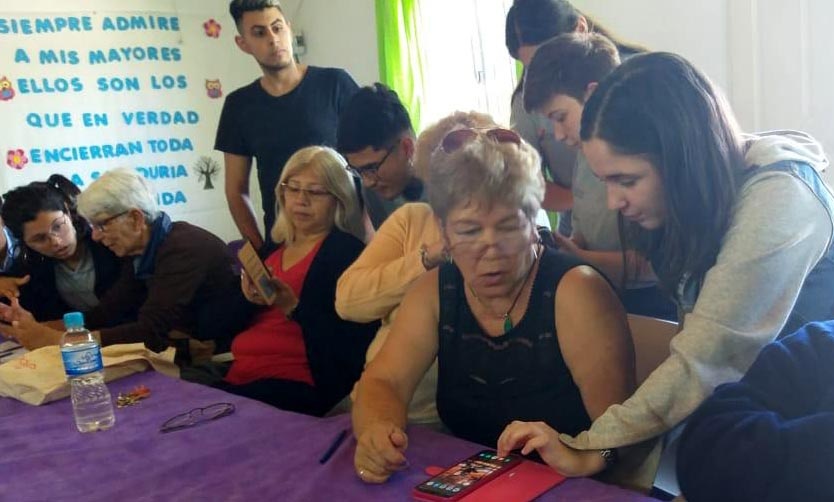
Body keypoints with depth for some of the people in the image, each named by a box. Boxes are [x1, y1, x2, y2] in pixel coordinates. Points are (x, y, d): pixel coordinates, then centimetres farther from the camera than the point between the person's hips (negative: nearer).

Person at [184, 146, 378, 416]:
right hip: (238, 373, 6)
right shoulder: (272, 249, 18)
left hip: (296, 384, -6)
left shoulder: (346, 251, -2)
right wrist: (249, 298, -5)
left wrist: (293, 307, -22)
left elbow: (346, 342, -11)